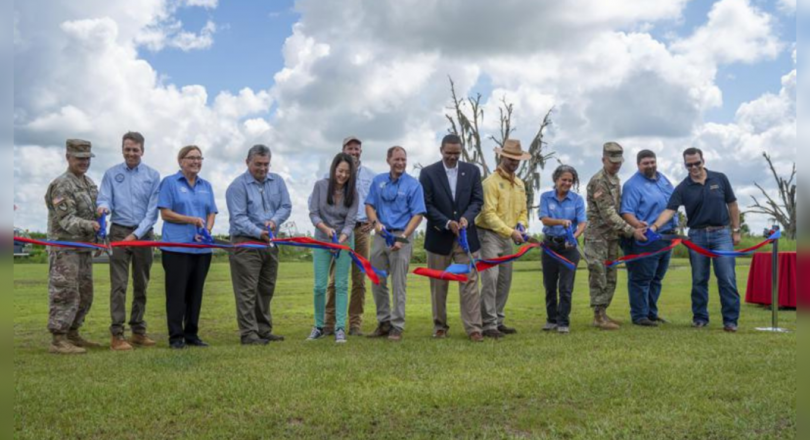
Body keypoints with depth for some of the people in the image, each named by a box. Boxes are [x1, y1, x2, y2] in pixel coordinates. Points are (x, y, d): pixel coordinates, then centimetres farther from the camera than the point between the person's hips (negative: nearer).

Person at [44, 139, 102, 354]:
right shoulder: (62, 185, -12)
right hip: (65, 249, -9)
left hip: (84, 249, 9)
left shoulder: (89, 182, 14)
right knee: (65, 294, -8)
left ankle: (73, 335, 24)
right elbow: (66, 220, -18)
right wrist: (88, 225, -32)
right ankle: (58, 341, -4)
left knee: (84, 295, 13)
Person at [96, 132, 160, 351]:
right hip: (119, 232, -1)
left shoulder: (153, 176, 3)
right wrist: (104, 207, -25)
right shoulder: (111, 174, 6)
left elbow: (152, 210, -2)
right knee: (119, 284, -7)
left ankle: (138, 330, 18)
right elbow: (105, 199, 0)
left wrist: (137, 234, -12)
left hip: (144, 233, 1)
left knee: (141, 285, 8)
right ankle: (116, 334, -5)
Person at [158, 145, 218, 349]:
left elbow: (211, 214, 13)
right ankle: (176, 336, 4)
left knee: (195, 292, 8)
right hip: (177, 247, -5)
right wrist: (193, 220, -13)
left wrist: (207, 231, -7)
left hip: (201, 248, 5)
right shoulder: (170, 182, 1)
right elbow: (165, 213, -6)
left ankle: (192, 334, 17)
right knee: (177, 292, -3)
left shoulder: (206, 186, 16)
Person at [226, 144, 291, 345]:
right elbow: (238, 218, -16)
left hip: (270, 243, 6)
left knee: (266, 289, 14)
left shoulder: (277, 181, 8)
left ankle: (264, 330, 24)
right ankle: (248, 334, -3)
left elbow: (286, 206, 6)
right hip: (246, 243, -6)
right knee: (247, 291, -6)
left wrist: (275, 220, -15)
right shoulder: (237, 186, -10)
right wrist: (258, 233, -29)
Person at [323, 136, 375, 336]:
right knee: (335, 278, -1)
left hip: (361, 230, 1)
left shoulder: (370, 176, 11)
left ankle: (355, 324, 9)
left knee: (359, 279, 2)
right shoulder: (332, 175, 7)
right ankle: (329, 323, 3)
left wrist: (373, 220, -3)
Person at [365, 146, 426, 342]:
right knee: (377, 282, 9)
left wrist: (402, 237, -18)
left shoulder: (413, 185, -5)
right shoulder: (378, 181, 8)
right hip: (381, 235, 5)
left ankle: (397, 327, 6)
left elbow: (417, 215, -8)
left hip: (401, 237, -4)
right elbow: (369, 205, 11)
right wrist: (375, 222, -10)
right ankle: (384, 322, 23)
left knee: (398, 285, -2)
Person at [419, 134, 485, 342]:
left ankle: (474, 328, -2)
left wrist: (466, 217, -16)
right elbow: (426, 205, -5)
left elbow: (478, 200, 3)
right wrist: (447, 223, -15)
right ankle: (440, 327, 19)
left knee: (470, 283, -4)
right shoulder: (428, 172, -1)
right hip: (439, 237, -1)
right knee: (438, 285, 8)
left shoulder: (472, 171, 6)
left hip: (466, 235, 1)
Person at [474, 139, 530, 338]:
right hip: (489, 234, -8)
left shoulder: (519, 184, 11)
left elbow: (523, 211, 17)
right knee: (490, 279, -12)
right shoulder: (492, 181, -12)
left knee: (505, 280, 10)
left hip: (507, 237, 8)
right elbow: (489, 213, -18)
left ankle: (498, 320, 19)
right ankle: (488, 324, -7)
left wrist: (521, 224, -5)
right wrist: (510, 232, -24)